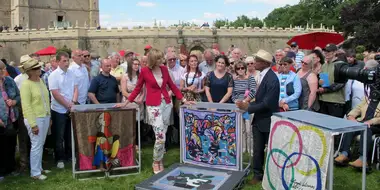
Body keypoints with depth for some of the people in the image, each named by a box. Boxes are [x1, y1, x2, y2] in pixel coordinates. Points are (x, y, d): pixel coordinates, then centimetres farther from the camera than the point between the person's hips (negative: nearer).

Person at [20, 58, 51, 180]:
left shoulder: (40, 80, 8)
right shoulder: (26, 84, -14)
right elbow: (26, 106, -17)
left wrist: (49, 116, 14)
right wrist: (33, 124, -19)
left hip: (45, 117, 7)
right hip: (35, 119, -7)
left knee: (41, 144, 15)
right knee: (36, 145, 0)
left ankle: (39, 168, 28)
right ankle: (35, 172, 12)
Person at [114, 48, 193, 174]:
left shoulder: (164, 69, 6)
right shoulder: (144, 71, -6)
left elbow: (172, 85, 13)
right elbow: (138, 89, 4)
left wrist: (183, 100, 11)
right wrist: (126, 102, 3)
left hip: (167, 104, 5)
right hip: (153, 106, -4)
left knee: (162, 135, 9)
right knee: (161, 136, -10)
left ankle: (160, 161, 24)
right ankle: (156, 162, 11)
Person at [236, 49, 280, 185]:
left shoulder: (272, 79, -23)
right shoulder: (263, 75, 5)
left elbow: (267, 103, -25)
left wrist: (247, 107, -20)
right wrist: (248, 104, -3)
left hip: (268, 120, -8)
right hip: (259, 119, 8)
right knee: (257, 149, 14)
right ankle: (258, 174, 27)